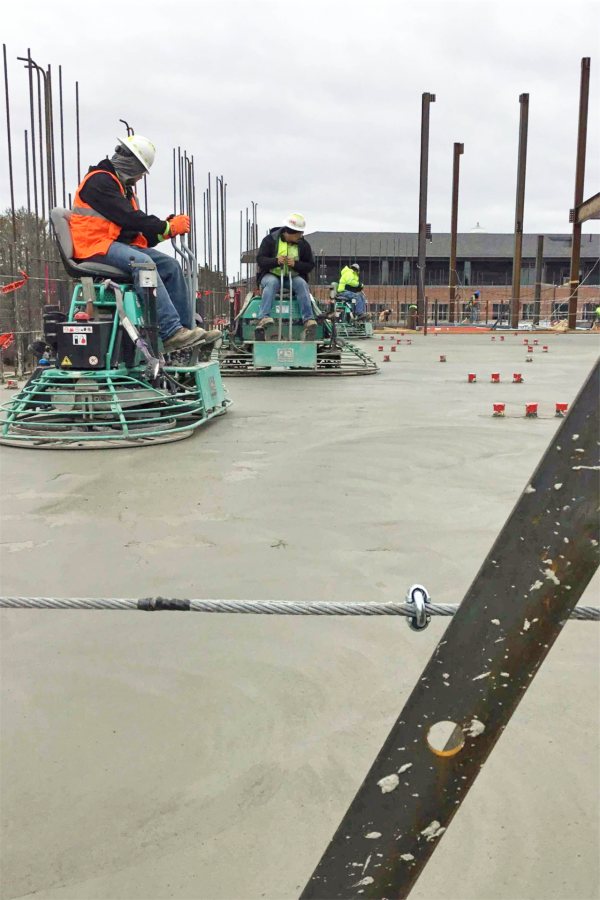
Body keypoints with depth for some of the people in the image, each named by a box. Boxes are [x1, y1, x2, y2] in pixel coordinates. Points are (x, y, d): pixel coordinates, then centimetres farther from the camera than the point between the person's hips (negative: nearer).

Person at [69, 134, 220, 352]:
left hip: (120, 244, 9)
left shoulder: (123, 188, 24)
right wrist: (168, 228, -11)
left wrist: (165, 227, -1)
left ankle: (185, 328, -11)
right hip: (95, 246, -9)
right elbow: (128, 218, -18)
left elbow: (133, 226, 15)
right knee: (142, 262, -34)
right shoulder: (99, 181, -8)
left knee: (170, 265, -6)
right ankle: (171, 332, -41)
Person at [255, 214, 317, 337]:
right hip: (272, 275, -2)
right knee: (271, 282, -35)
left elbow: (310, 265, -1)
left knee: (302, 283, -29)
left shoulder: (303, 244, 1)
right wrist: (276, 261, -29)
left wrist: (295, 264, -21)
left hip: (294, 277, 2)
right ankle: (264, 318, -47)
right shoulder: (270, 239, -5)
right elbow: (260, 259, -11)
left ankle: (309, 320, -39)